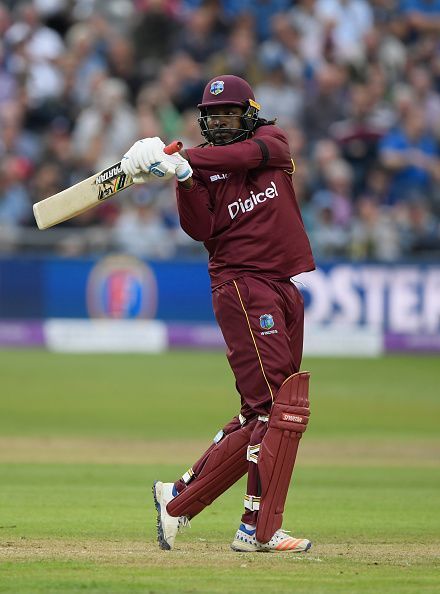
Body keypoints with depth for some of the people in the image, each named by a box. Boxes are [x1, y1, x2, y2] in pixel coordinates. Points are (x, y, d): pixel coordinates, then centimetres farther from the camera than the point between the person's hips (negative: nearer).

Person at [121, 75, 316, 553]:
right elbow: (200, 230, -9)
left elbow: (247, 154, -12)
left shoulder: (272, 141, 11)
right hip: (242, 284, -5)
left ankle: (180, 497, 11)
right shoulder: (202, 168, 5)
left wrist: (182, 160, -21)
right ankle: (260, 529, -14)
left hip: (285, 289, 5)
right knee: (279, 407, -14)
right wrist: (182, 178, -23)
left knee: (259, 416, 5)